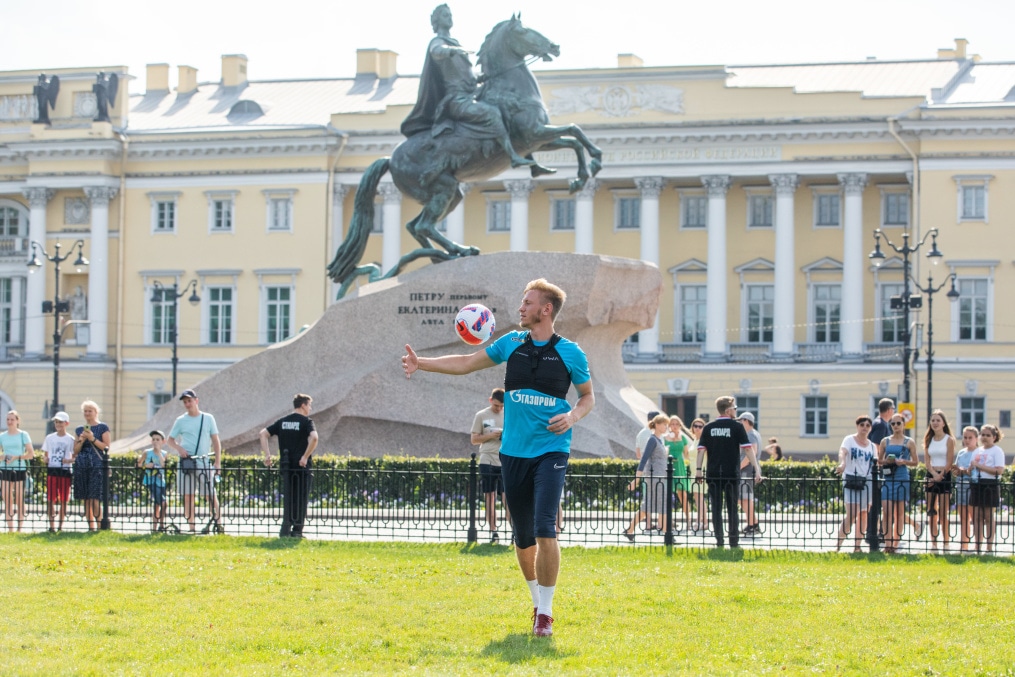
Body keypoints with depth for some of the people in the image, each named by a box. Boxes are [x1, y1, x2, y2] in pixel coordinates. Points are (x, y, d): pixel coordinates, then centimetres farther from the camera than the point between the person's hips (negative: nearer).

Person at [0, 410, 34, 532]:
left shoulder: (23, 435, 3)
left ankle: (20, 528, 0)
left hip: (19, 469, -3)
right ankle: (10, 529, 3)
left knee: (19, 499, -4)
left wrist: (16, 457, -14)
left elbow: (31, 454, -2)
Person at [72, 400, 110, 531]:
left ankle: (98, 525, -12)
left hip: (96, 465, -5)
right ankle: (90, 525, 6)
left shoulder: (103, 427, 5)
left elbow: (106, 447, -1)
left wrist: (93, 439, -10)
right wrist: (81, 440, -2)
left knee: (95, 498, -13)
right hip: (81, 465, 5)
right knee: (86, 498, 3)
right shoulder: (79, 429, 17)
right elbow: (76, 450, 16)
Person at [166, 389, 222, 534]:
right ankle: (191, 527, 4)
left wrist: (217, 462, -1)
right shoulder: (180, 421, 7)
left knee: (211, 495, -6)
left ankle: (218, 524, -2)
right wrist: (178, 448, -9)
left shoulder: (208, 418, 6)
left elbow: (215, 441, 7)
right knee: (188, 496, 0)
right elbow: (170, 439, 13)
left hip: (204, 462, -1)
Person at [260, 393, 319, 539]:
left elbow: (263, 434, 8)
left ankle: (285, 529, 6)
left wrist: (267, 454, 5)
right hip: (302, 466, -5)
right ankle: (297, 530, 2)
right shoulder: (306, 421, -6)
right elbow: (313, 438, -25)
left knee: (288, 498, 12)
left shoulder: (282, 421, 11)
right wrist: (305, 456, -17)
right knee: (301, 498, 3)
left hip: (286, 465, 5)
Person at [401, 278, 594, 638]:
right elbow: (466, 363, 14)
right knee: (523, 538, 9)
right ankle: (537, 601, 29)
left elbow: (588, 396, 10)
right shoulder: (512, 343, 7)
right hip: (513, 452, 4)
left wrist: (573, 417, -10)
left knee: (544, 530, -18)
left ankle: (545, 613, -8)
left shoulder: (570, 353, -2)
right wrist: (421, 362, 6)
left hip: (550, 451, -4)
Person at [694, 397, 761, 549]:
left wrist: (698, 469, 4)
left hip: (713, 474, 2)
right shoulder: (737, 427, -3)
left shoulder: (709, 428, 5)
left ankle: (719, 541, 3)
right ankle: (734, 541, 3)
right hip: (731, 474, -2)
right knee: (732, 509, 5)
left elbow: (701, 449, 2)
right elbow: (748, 448, -8)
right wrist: (757, 468, -8)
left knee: (716, 508, 5)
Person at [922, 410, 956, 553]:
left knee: (943, 514, -7)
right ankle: (933, 544, 6)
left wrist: (940, 476, -12)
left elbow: (949, 462, -6)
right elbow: (927, 461, 5)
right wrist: (934, 474, -11)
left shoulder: (949, 440, -2)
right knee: (931, 513, 3)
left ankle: (945, 544, -3)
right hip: (931, 476, 5)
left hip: (945, 476, -5)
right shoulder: (928, 440, 11)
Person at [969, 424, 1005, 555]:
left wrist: (979, 466, -15)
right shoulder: (977, 451, 17)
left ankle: (989, 548, 0)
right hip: (976, 484, 6)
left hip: (990, 485, -6)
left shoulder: (997, 451, -3)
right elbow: (971, 470, 22)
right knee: (977, 517, 4)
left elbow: (999, 470, -15)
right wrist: (970, 468, -3)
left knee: (988, 517, -3)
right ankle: (977, 547, 7)